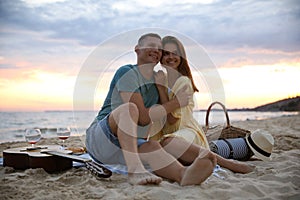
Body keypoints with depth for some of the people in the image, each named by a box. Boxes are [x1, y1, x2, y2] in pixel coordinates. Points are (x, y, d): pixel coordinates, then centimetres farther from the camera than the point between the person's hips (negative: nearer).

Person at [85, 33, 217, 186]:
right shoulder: (127, 72, -12)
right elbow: (142, 118, -20)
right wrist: (176, 103, -13)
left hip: (128, 146, 5)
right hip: (98, 138, -5)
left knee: (152, 147, -29)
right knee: (129, 108, -32)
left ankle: (182, 173, -59)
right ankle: (135, 169, -44)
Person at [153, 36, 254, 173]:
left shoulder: (183, 81, 0)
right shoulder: (158, 78, 16)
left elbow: (172, 118, -12)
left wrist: (161, 87, -14)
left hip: (185, 131, -4)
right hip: (162, 135, 5)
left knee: (168, 143, -42)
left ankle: (227, 163, -32)